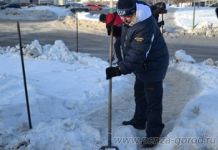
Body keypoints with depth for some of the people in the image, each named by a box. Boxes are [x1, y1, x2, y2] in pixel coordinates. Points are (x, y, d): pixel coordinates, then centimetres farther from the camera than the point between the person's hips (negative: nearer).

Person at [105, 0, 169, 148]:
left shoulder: (144, 27, -34)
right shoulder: (131, 18, -4)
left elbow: (136, 55, -37)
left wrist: (119, 69, -38)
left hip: (153, 65, -10)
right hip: (142, 65, 10)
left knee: (153, 100, -1)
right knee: (139, 94, 22)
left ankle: (154, 133, 11)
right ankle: (139, 121, 41)